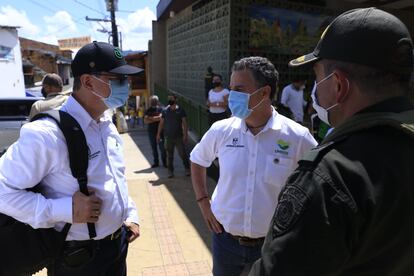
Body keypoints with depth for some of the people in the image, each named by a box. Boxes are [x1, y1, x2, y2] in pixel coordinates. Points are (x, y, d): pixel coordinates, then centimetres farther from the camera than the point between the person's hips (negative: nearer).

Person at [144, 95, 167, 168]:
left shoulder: (161, 109, 0)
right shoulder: (148, 110, 10)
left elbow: (160, 117, -17)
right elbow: (145, 121, -1)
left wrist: (151, 118, -7)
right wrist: (155, 119, -11)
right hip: (151, 132, 4)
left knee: (162, 147, -3)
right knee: (153, 148, 9)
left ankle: (164, 162, 8)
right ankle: (156, 162, 19)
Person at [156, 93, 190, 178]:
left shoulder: (180, 110, -1)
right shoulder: (165, 111, 5)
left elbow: (184, 123, -2)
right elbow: (161, 123, 9)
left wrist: (185, 134, -10)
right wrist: (158, 134, 5)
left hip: (179, 136, -2)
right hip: (168, 137, 2)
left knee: (183, 153, 0)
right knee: (169, 155, 7)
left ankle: (187, 169, 15)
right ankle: (170, 171, 17)